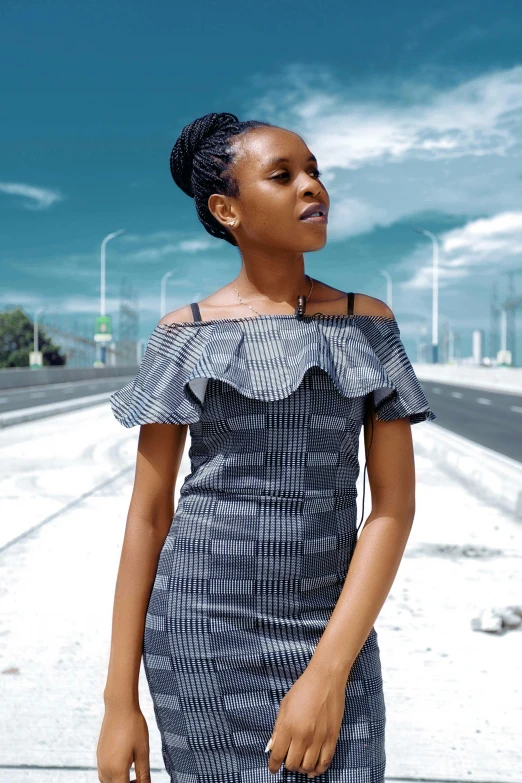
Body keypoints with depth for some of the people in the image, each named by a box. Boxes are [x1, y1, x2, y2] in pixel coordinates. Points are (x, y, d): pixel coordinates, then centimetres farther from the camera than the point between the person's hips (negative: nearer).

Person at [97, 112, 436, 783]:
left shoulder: (369, 322, 2)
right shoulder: (182, 333, 0)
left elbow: (395, 504, -4)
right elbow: (148, 513, 1)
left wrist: (328, 675, -14)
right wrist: (120, 700, -2)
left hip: (331, 631, 1)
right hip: (201, 628, -1)